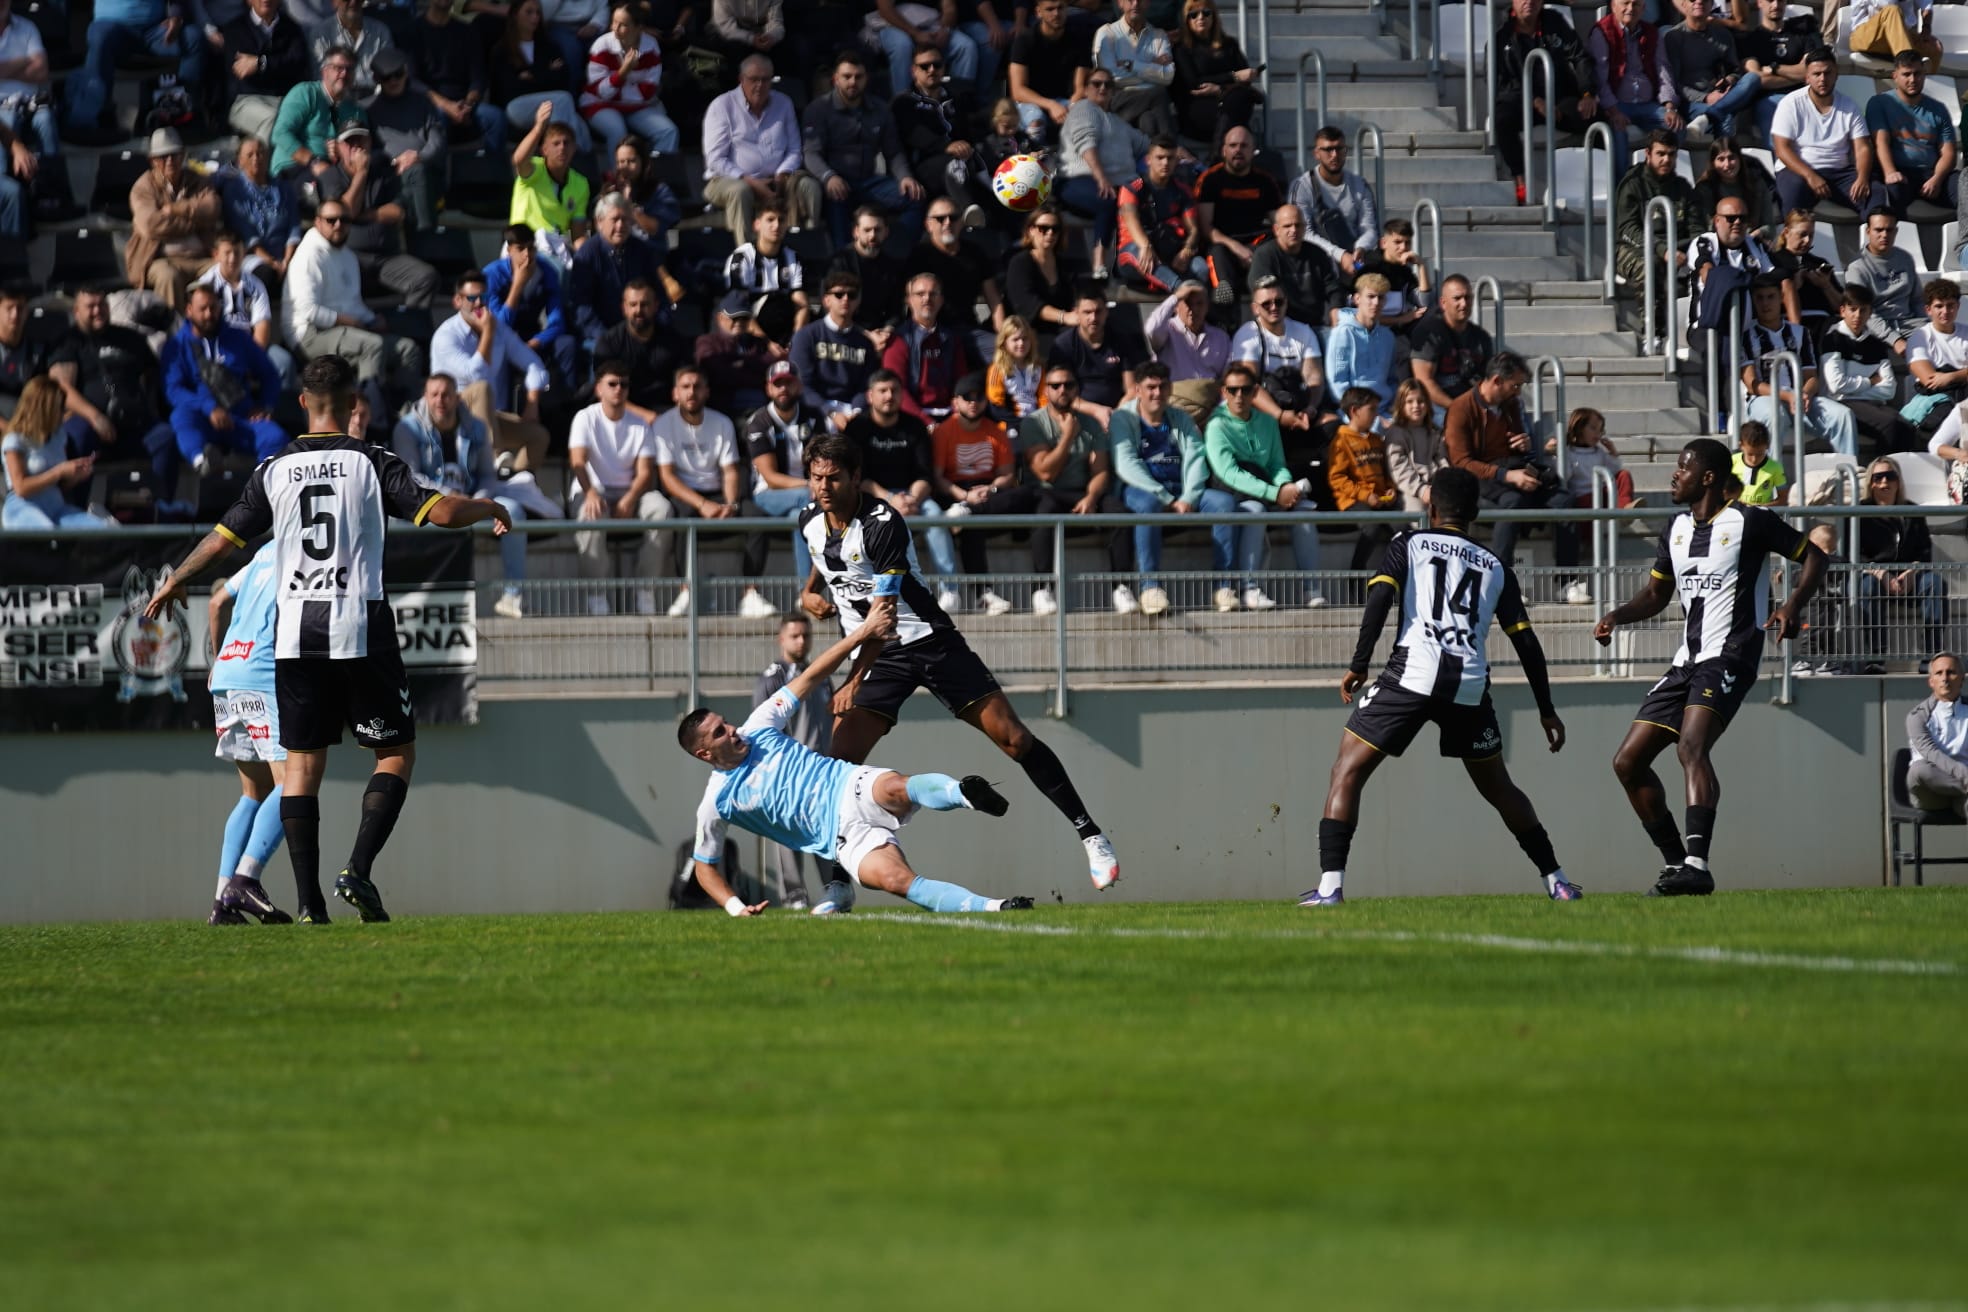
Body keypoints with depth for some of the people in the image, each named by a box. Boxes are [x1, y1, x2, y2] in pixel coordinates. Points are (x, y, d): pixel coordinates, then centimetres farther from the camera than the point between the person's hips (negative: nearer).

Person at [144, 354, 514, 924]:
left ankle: (309, 899, 1)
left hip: (295, 633, 3)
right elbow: (440, 512, -10)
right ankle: (358, 870, -9)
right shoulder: (372, 462, -3)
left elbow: (223, 540, 9)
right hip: (362, 628, -3)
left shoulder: (274, 471, 5)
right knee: (396, 753, 8)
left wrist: (174, 581, 27)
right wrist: (489, 508, 12)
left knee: (302, 763, 7)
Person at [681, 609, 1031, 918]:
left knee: (896, 789, -37)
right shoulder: (716, 802, 5)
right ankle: (992, 908, -43)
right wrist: (735, 908, -1)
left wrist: (863, 632, 7)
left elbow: (810, 679, 12)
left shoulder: (758, 728, 10)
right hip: (843, 836, -2)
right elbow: (704, 865, 15)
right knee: (896, 880, -31)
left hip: (854, 787, 2)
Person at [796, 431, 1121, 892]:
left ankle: (1090, 835, 5)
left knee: (1014, 739, -7)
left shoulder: (882, 525, -22)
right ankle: (838, 884, -6)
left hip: (930, 641, -5)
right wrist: (809, 594, 7)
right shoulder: (810, 522, 0)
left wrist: (854, 682, -32)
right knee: (841, 759, -13)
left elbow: (884, 614, -27)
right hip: (877, 655, 5)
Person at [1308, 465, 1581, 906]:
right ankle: (1557, 881, 22)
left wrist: (1359, 665, -5)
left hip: (1413, 672, -3)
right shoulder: (1496, 568, 21)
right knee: (1499, 788, 22)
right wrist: (1546, 711, 24)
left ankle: (1330, 885, -11)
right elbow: (1526, 642, 17)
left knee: (1347, 772, 3)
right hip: (1470, 685, 4)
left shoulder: (1409, 544, 13)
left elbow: (1380, 597, -5)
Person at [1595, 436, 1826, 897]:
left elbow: (1812, 556, -1)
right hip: (1687, 660, 9)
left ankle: (1697, 865, -39)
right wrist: (1617, 615, 7)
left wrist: (1793, 606, -18)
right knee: (1628, 762, 4)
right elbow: (1656, 594, 26)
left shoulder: (1748, 522, -6)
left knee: (1691, 746, -31)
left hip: (1730, 656, -9)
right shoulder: (1677, 529, 15)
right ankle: (1676, 864, 12)